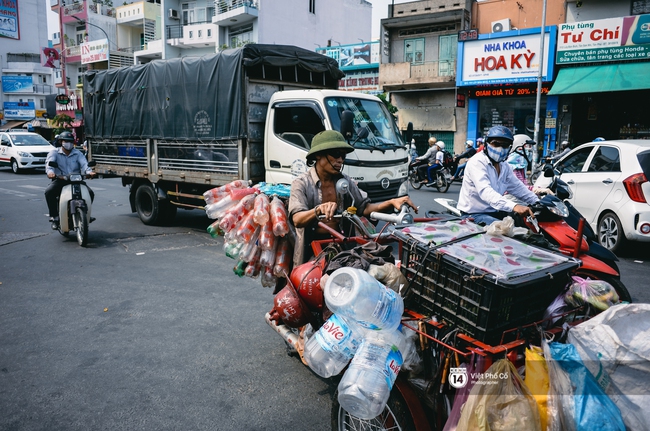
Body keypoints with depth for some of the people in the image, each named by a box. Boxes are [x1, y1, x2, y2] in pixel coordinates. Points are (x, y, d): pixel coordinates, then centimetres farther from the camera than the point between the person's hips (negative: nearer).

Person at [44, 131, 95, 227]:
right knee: (49, 192, -29)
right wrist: (50, 171, -36)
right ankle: (54, 216, -16)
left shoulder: (78, 153, 14)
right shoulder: (55, 152, 9)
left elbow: (84, 164, -5)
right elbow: (49, 162, -12)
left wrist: (88, 171, -29)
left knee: (90, 193, -20)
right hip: (60, 180, -1)